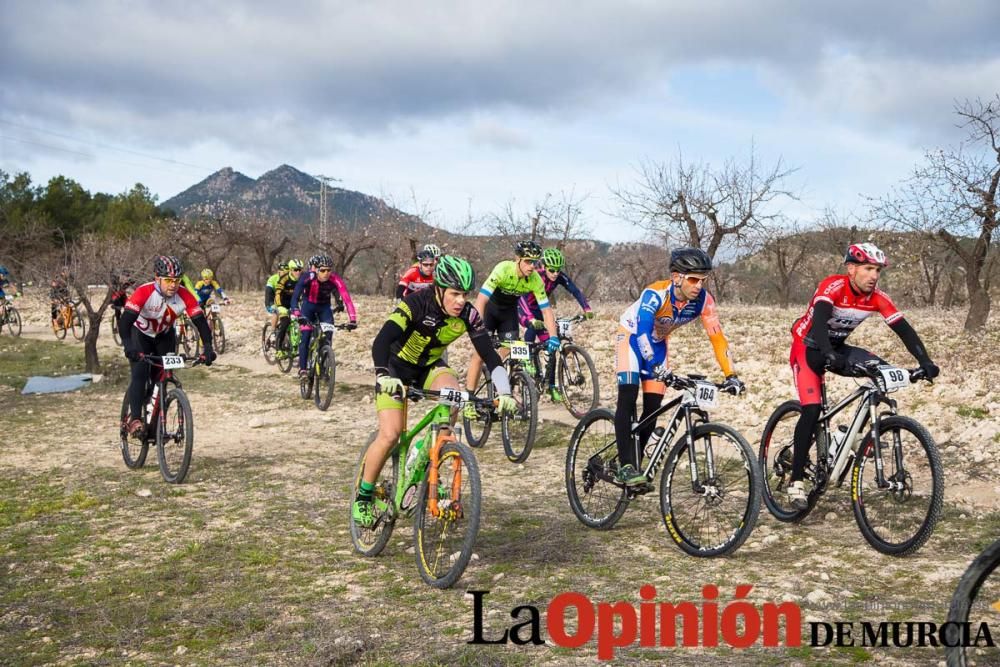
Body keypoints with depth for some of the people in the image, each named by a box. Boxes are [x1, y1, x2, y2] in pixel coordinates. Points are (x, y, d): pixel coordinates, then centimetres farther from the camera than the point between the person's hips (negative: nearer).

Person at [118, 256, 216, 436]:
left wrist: (208, 348, -42)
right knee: (140, 374, -21)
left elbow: (201, 322, -28)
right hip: (140, 335, -3)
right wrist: (128, 347, -57)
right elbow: (125, 321, -41)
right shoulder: (144, 293, -33)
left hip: (165, 336, 3)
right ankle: (135, 419, -20)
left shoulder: (184, 295, -26)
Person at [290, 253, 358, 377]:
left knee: (327, 338, -9)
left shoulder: (335, 280, -30)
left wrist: (353, 320, -48)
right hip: (308, 305, -1)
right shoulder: (307, 277, -32)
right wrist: (298, 315, -56)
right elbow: (295, 297, -40)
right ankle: (302, 369, -3)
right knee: (306, 337, -12)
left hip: (324, 307, 1)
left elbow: (347, 299, -36)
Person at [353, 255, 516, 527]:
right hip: (396, 369, -3)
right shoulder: (416, 303, -30)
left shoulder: (468, 315, -19)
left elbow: (490, 355, -18)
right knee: (390, 435, -17)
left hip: (429, 367, 4)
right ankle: (363, 496, 7)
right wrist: (383, 376, -58)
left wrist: (504, 392, -32)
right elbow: (381, 341, -40)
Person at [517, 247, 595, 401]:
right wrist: (532, 320, -59)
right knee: (533, 328, -37)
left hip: (539, 309, 5)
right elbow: (522, 298, -45)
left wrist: (587, 309, -42)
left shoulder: (560, 277, -19)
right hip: (523, 308, -5)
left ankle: (551, 386, 4)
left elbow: (575, 291, -26)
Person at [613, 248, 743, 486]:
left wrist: (731, 375, -26)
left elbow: (717, 336, -19)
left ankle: (636, 463, 14)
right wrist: (658, 369, -55)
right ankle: (626, 465, -21)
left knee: (653, 407, -1)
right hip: (632, 334, -5)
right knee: (628, 397, -21)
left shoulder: (703, 300, -23)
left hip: (657, 342, 5)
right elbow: (642, 333, -44)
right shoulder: (655, 294, -36)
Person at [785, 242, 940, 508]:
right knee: (812, 409, -20)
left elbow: (904, 329, -14)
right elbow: (819, 321, -43)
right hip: (808, 347, -6)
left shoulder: (877, 297, -12)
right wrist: (829, 355, -58)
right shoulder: (833, 286, -27)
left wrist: (925, 361, -28)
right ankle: (796, 482, -13)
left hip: (837, 348, 6)